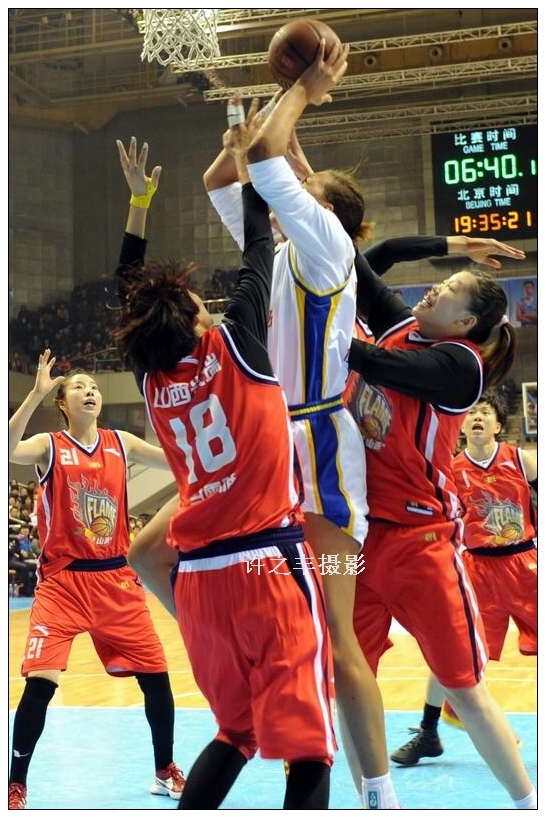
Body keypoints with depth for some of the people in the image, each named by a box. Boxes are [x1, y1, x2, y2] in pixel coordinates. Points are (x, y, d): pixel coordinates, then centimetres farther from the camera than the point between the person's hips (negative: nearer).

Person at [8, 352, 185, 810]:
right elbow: (6, 450, -25)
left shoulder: (121, 443, 6)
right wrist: (36, 394, -30)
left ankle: (165, 772, 27)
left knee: (156, 677, 6)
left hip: (117, 579, 3)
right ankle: (16, 785, 4)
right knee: (41, 682, -14)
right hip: (62, 581, -3)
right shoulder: (49, 446, -3)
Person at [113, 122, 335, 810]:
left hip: (199, 576, 6)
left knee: (236, 732, 22)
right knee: (306, 746, -3)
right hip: (271, 563, -6)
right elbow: (259, 247, 6)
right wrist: (243, 159, 19)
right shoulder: (232, 348, -4)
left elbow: (133, 296, 23)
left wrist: (138, 198, 29)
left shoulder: (151, 378, 7)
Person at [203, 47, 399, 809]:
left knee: (331, 640, -9)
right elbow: (217, 179, 23)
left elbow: (265, 155, -15)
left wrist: (307, 88, 2)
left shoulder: (327, 243, -4)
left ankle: (381, 800, 2)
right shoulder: (278, 248, 18)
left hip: (317, 448, -9)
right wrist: (289, 94, 21)